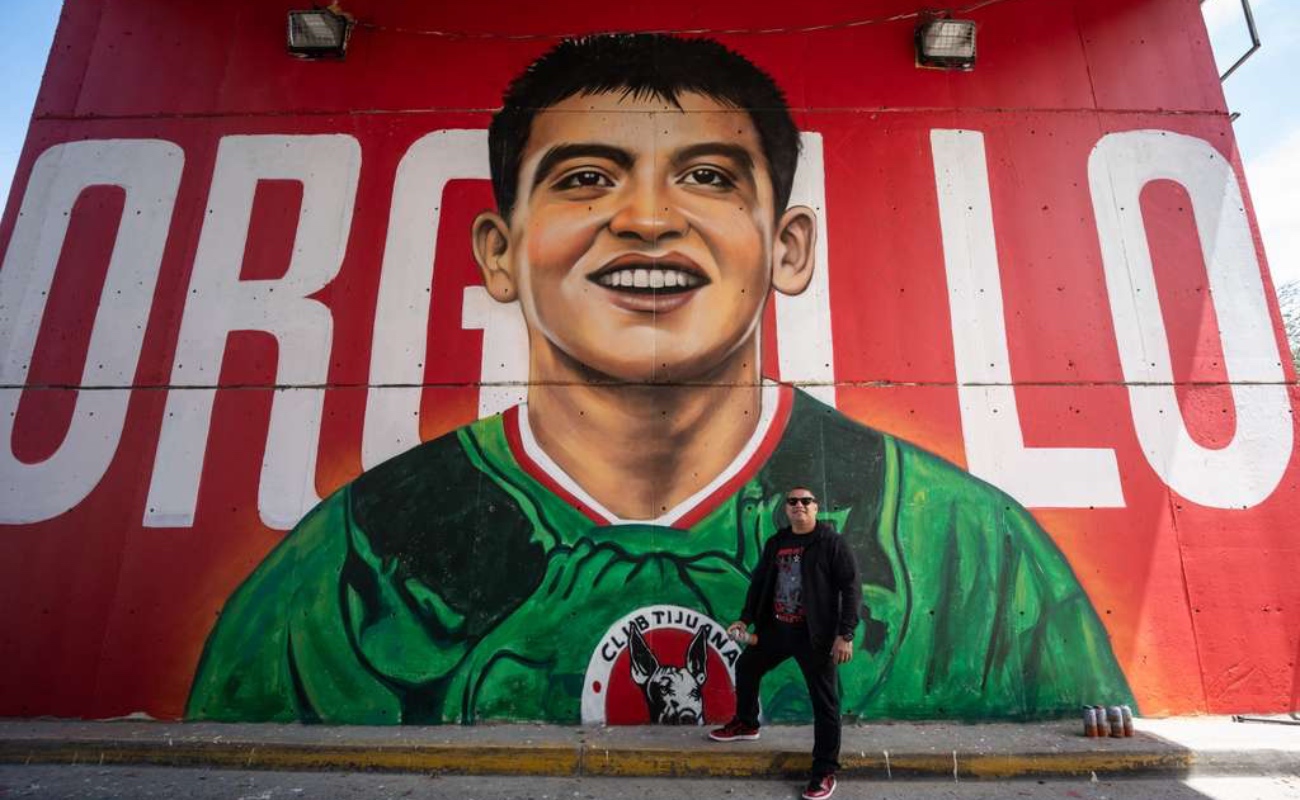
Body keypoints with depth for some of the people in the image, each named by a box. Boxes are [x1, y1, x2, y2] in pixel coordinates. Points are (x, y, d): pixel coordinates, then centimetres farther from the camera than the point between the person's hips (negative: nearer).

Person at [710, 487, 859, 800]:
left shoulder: (832, 543, -10)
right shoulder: (775, 543, 7)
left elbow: (851, 588, -14)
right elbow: (759, 582, 14)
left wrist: (845, 634, -20)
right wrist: (745, 619, 9)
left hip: (815, 634, -6)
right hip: (776, 628, 6)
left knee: (825, 702, 2)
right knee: (747, 667, 19)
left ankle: (825, 771, 17)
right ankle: (746, 724, 43)